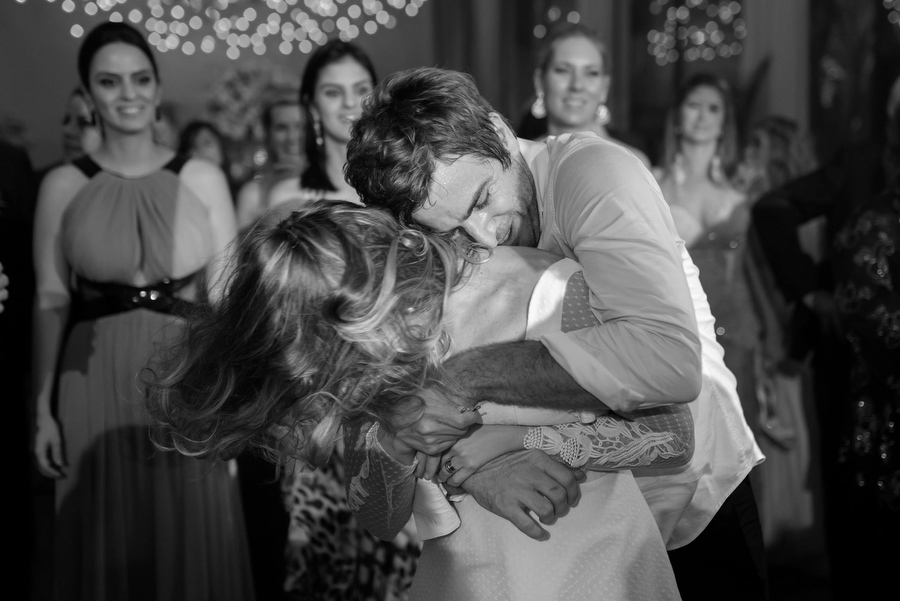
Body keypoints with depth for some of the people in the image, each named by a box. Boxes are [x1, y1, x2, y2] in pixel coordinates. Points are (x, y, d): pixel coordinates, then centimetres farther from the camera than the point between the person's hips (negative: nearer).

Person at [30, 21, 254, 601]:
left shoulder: (203, 178, 1)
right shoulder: (64, 185, 1)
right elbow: (51, 302, 2)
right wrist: (45, 407, -2)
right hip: (97, 385, 0)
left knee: (195, 549, 7)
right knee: (110, 553, 9)